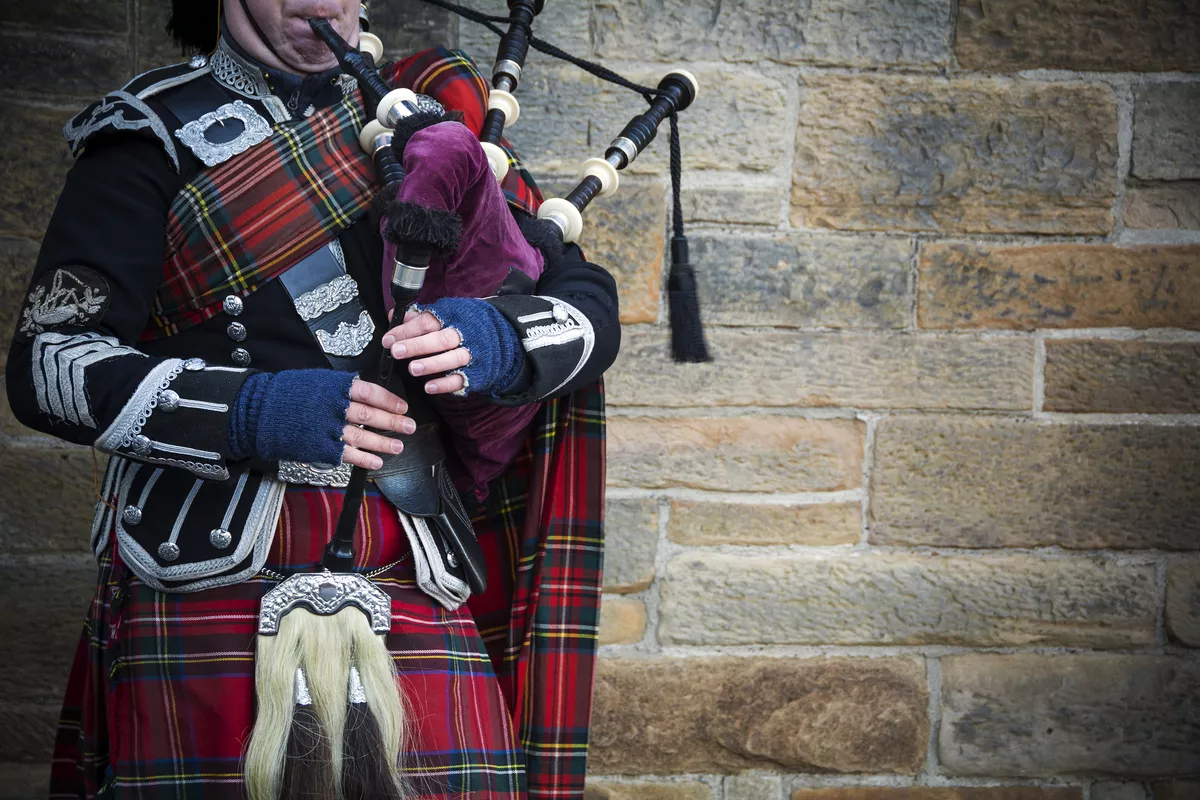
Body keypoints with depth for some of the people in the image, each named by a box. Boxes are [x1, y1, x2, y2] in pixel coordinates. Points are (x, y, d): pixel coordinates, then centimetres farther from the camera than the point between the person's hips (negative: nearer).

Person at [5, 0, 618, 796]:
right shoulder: (154, 134, 6)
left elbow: (592, 303, 12)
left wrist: (496, 337, -12)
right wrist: (247, 412, -17)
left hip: (416, 597, 3)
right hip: (216, 577, -3)